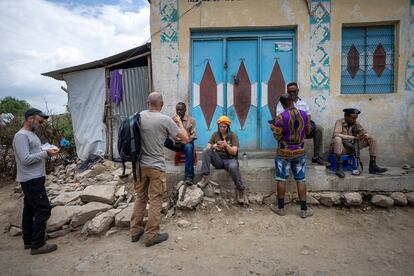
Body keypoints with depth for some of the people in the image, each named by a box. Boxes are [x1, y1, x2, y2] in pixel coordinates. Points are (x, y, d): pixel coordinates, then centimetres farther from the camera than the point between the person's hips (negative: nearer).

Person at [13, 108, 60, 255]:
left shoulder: (31, 134, 15)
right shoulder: (21, 135, -16)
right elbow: (26, 159, -23)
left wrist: (47, 151, 3)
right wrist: (46, 153, -19)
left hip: (34, 179, 10)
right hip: (31, 180, -10)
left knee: (30, 210, 16)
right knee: (43, 209, -9)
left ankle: (28, 241, 27)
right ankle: (37, 244, -1)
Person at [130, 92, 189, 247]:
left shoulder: (138, 116, 0)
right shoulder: (165, 120, -14)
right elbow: (185, 139, -9)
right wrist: (179, 122, 7)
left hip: (140, 165, 5)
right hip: (156, 166, -5)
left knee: (140, 198, 19)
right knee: (155, 201, 7)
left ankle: (135, 231, 31)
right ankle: (151, 236, 18)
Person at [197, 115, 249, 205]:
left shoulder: (233, 135, 0)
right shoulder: (215, 135, 8)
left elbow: (234, 152, -9)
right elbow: (207, 147, -2)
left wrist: (226, 145, -27)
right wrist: (213, 146, -25)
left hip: (229, 159, -3)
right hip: (218, 160, 3)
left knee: (233, 167, -39)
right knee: (206, 151, -23)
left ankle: (240, 190, -21)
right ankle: (205, 177, -27)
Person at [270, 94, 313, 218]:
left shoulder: (281, 117, -16)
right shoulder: (304, 114, -4)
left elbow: (277, 136, -12)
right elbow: (308, 131, 9)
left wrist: (273, 128, 6)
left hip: (284, 153, -3)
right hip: (300, 152, 3)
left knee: (282, 179, 8)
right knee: (300, 180, 10)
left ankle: (280, 207, 19)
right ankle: (304, 209, 18)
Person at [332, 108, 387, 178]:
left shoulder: (356, 124, 6)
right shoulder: (340, 122, -12)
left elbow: (364, 132, 7)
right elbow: (336, 134, -28)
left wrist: (366, 136, -20)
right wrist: (354, 137, -32)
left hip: (352, 147, 6)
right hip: (341, 148, -6)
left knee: (372, 140, -3)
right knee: (337, 139, -39)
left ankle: (372, 166, -5)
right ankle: (339, 167, -35)